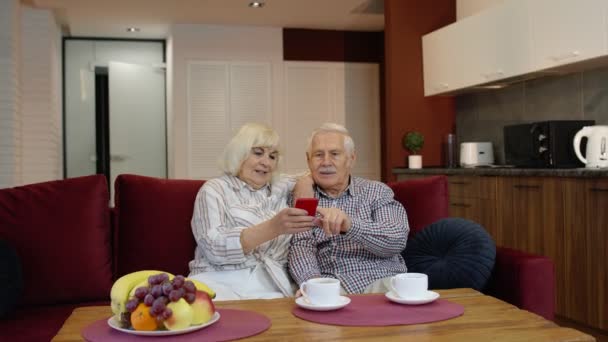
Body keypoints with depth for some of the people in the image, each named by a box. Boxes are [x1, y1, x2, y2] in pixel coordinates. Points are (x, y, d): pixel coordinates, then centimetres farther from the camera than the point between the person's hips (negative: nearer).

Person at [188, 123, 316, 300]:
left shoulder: (280, 187, 18)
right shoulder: (214, 190, 3)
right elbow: (215, 248, -12)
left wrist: (303, 186, 9)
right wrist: (273, 228, -26)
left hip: (270, 285, 3)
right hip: (221, 282, -2)